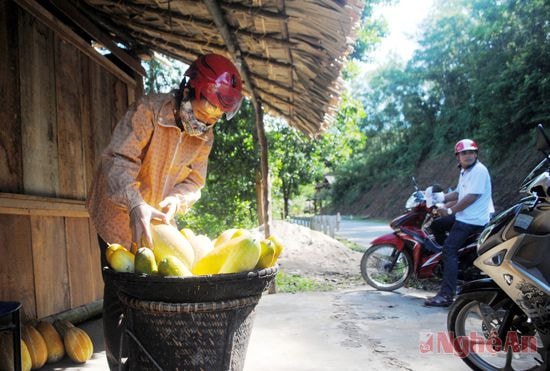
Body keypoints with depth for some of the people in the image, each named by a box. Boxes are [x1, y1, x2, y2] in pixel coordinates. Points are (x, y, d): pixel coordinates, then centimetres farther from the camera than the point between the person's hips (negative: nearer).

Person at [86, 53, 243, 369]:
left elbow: (193, 181, -3)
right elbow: (118, 160, -31)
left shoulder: (205, 137, -4)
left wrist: (176, 200, -26)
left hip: (158, 218, 6)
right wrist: (135, 205, -47)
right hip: (120, 212, -5)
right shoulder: (149, 111, -23)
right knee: (119, 294, -3)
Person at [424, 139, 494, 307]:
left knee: (449, 250, -17)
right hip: (463, 217, 11)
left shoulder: (479, 170, -13)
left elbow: (472, 196, -21)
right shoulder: (465, 171, 18)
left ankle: (446, 295, -18)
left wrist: (450, 210, -18)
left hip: (472, 221, -11)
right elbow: (458, 193, 24)